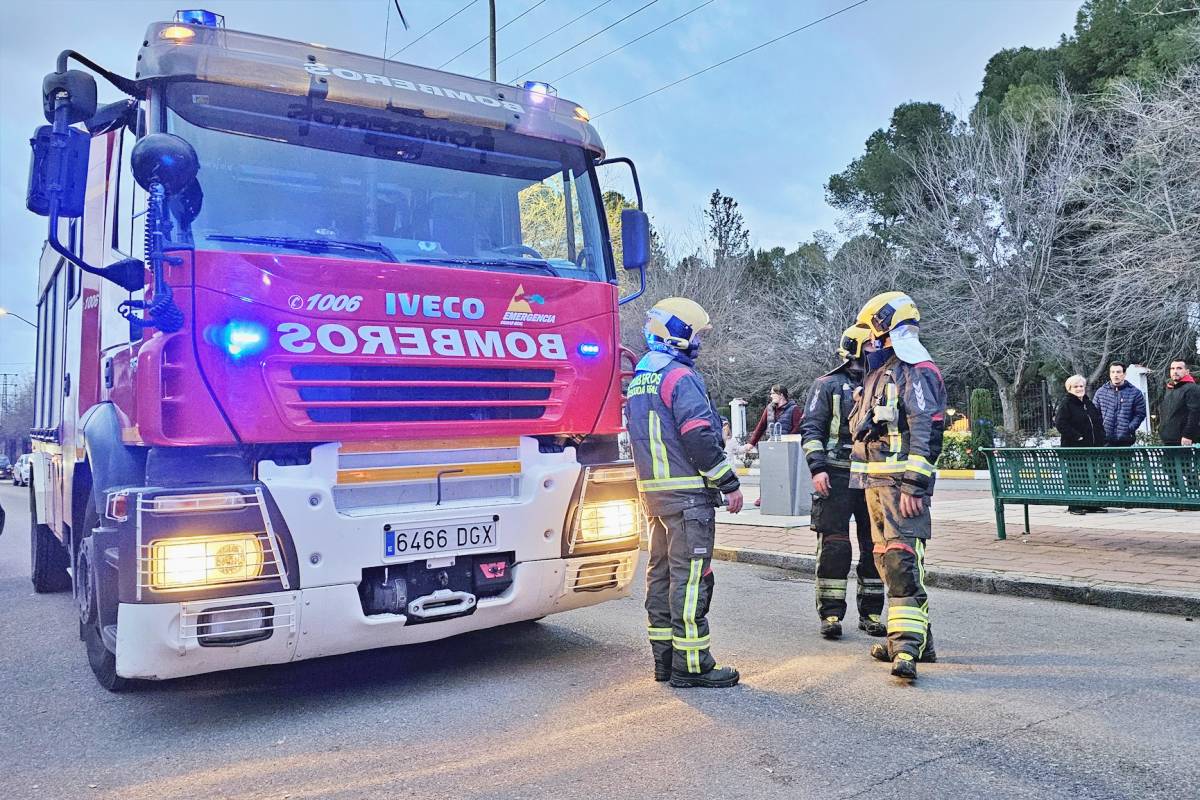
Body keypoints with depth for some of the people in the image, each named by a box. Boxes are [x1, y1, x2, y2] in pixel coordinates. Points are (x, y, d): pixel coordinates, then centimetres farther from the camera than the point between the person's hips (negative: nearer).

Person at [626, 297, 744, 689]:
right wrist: (730, 484, -13)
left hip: (652, 491, 9)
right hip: (688, 493, -9)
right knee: (690, 577, -5)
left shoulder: (637, 382, 16)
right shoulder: (681, 378, -13)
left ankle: (665, 657, 21)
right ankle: (690, 665, -1)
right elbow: (700, 438, -20)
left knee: (661, 573, 13)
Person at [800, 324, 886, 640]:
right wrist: (817, 468, -15)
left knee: (874, 547, 8)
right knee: (834, 547, -4)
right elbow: (810, 429, -4)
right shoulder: (828, 385, 1)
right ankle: (831, 614, 4)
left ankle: (870, 613, 18)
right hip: (837, 476, -5)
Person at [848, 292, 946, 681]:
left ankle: (907, 647, -15)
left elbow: (927, 432, -18)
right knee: (887, 559, 12)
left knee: (902, 558, -14)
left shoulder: (917, 371, -10)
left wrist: (914, 485, -23)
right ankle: (915, 637, 22)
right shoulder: (879, 374, 20)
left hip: (901, 481, -10)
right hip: (874, 482, 10)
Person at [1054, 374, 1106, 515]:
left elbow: (1099, 422, 24)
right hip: (1074, 447, -7)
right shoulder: (1066, 404, -7)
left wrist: (1100, 438, 10)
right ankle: (1074, 506, 1)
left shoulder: (1089, 403, 17)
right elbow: (1060, 423, -18)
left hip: (1091, 446, 8)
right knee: (1075, 476, -5)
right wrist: (1076, 436, -20)